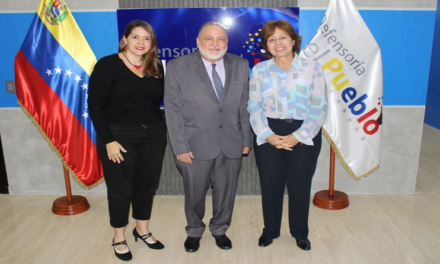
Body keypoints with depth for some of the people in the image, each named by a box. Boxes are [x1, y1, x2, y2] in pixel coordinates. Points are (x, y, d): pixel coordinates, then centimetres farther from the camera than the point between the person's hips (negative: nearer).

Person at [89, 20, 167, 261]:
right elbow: (95, 105, -10)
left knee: (148, 184, 13)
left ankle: (142, 230, 36)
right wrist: (108, 140, -15)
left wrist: (163, 129, -3)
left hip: (153, 135, 4)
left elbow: (164, 100, 9)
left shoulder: (156, 68, 6)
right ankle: (119, 238, 30)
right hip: (118, 136, -4)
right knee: (121, 188, 8)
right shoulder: (108, 65, -7)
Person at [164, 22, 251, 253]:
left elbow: (244, 105, 6)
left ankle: (219, 229, 41)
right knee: (194, 193, 13)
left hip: (232, 143, 3)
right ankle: (194, 231, 40)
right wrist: (180, 146, -10)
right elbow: (172, 110, -7)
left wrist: (247, 138, 5)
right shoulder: (178, 67, -7)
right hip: (196, 144, -2)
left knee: (225, 191, 15)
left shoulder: (240, 65, 2)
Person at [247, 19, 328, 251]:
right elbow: (254, 106, -1)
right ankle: (270, 230, 33)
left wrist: (298, 136, -13)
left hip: (304, 136, 0)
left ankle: (300, 233, 33)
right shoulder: (259, 70, 3)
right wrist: (268, 135, -13)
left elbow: (319, 106, -5)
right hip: (269, 136, 1)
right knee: (270, 185, 10)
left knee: (300, 185, 10)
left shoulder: (312, 68, -1)